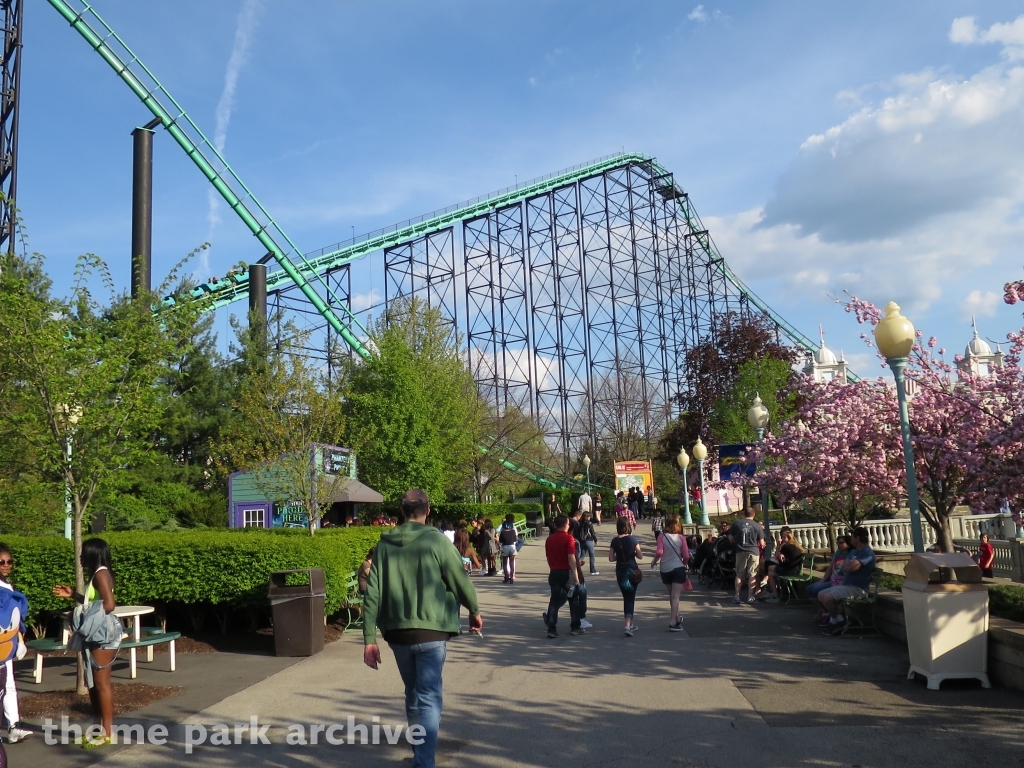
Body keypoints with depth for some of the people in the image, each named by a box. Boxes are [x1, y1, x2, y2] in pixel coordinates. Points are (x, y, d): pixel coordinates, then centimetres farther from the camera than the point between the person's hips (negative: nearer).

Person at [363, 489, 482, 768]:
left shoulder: (385, 544, 4)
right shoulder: (436, 540, -7)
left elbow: (372, 593, 0)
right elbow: (460, 580, -3)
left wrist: (369, 638, 2)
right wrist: (475, 611, 14)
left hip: (396, 631, 4)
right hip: (430, 630, -4)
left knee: (413, 694, 21)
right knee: (428, 698, -1)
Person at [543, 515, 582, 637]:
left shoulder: (549, 539, 5)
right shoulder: (568, 538, -12)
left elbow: (548, 557, 11)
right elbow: (571, 558, -17)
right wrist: (576, 575, -14)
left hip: (554, 573, 5)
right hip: (566, 573, -5)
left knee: (555, 600, 7)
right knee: (573, 600, 11)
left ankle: (552, 629, -1)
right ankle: (575, 627, 17)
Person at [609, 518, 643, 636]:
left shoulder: (615, 541, -3)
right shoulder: (633, 539, -10)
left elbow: (611, 558, -3)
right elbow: (640, 556, -7)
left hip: (620, 572, 3)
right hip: (632, 571, -3)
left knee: (626, 598, 18)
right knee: (630, 598, 0)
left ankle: (630, 624, 29)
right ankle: (628, 625, -16)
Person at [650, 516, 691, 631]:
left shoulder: (662, 537, -5)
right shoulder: (681, 538, -5)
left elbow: (659, 552, -18)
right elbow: (686, 556, -7)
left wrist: (654, 561, 0)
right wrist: (684, 563, 13)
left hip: (665, 569, 2)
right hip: (678, 568, -2)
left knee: (671, 595, 18)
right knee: (675, 596, -3)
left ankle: (677, 618, 33)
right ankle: (673, 623, -10)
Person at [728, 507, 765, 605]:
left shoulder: (736, 524, 2)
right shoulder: (757, 526, -2)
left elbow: (730, 538, 6)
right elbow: (761, 542, 0)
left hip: (740, 552, 2)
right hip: (754, 552, -1)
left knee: (739, 575, 8)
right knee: (752, 575, 4)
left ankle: (737, 596, 5)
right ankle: (750, 597, 2)